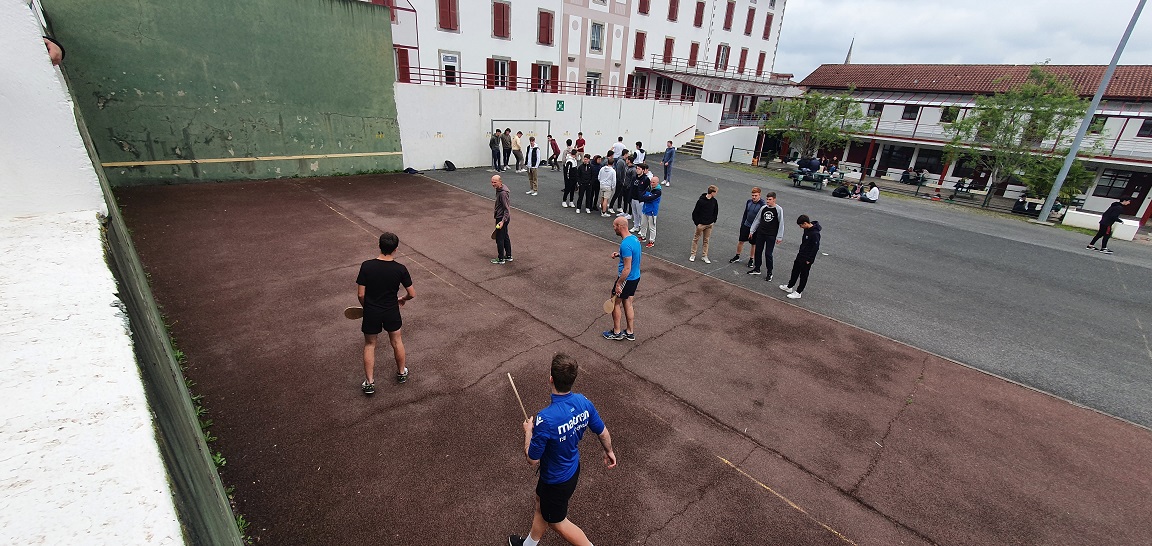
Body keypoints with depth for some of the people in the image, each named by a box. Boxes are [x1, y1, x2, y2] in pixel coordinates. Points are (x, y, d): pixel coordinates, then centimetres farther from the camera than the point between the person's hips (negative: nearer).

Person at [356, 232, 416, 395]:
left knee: (370, 345, 18)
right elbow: (412, 294, -10)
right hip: (391, 311, 0)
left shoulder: (366, 266, -17)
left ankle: (369, 382, 24)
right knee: (396, 341, 22)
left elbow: (361, 294, -12)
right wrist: (402, 299, 13)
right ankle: (402, 373, 40)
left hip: (371, 312, 0)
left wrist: (366, 307, 8)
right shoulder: (400, 269, -16)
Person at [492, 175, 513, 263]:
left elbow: (507, 209, -26)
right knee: (505, 237, 17)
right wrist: (495, 214, 27)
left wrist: (502, 221, -29)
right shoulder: (499, 189, 5)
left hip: (502, 218, -10)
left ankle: (501, 259, 12)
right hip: (501, 217, 10)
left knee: (499, 239, 1)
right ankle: (508, 256, 28)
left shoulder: (503, 193, -25)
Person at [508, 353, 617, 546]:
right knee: (541, 505, 32)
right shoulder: (583, 402, -19)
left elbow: (533, 461, -26)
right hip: (573, 469, 7)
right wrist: (609, 451, 17)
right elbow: (603, 432, -3)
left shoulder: (545, 419, -39)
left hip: (556, 480, -7)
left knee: (557, 522, 23)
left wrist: (528, 432, -9)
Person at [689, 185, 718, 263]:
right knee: (696, 239, 8)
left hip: (709, 225, 5)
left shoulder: (714, 201, 0)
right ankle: (693, 255, 20)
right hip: (701, 224, -5)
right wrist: (697, 223, -12)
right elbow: (695, 213, -13)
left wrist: (713, 221, 8)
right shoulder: (701, 201, -17)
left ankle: (705, 256, 19)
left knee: (706, 240, 11)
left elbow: (716, 212, 15)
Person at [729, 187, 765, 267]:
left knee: (754, 244, 9)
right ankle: (737, 257, 27)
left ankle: (751, 260, 22)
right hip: (746, 226, 5)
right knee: (740, 241, 10)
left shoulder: (762, 205, -16)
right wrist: (742, 224, 11)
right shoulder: (749, 202, 0)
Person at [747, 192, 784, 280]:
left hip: (771, 236, -5)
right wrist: (752, 231, 10)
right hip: (760, 233, 5)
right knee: (758, 251, 11)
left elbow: (781, 224, -6)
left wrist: (779, 237, -9)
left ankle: (769, 273, 10)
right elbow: (757, 220, 13)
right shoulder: (763, 208, 4)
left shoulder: (779, 210, -8)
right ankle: (756, 269, 26)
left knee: (768, 254, -3)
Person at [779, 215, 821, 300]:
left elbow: (816, 248, -23)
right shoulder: (806, 229, 1)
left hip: (807, 259, -9)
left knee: (803, 275, 4)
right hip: (800, 255, 9)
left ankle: (798, 292, 15)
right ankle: (789, 287, 37)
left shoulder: (815, 233, -26)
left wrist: (809, 260, -19)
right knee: (795, 271, 21)